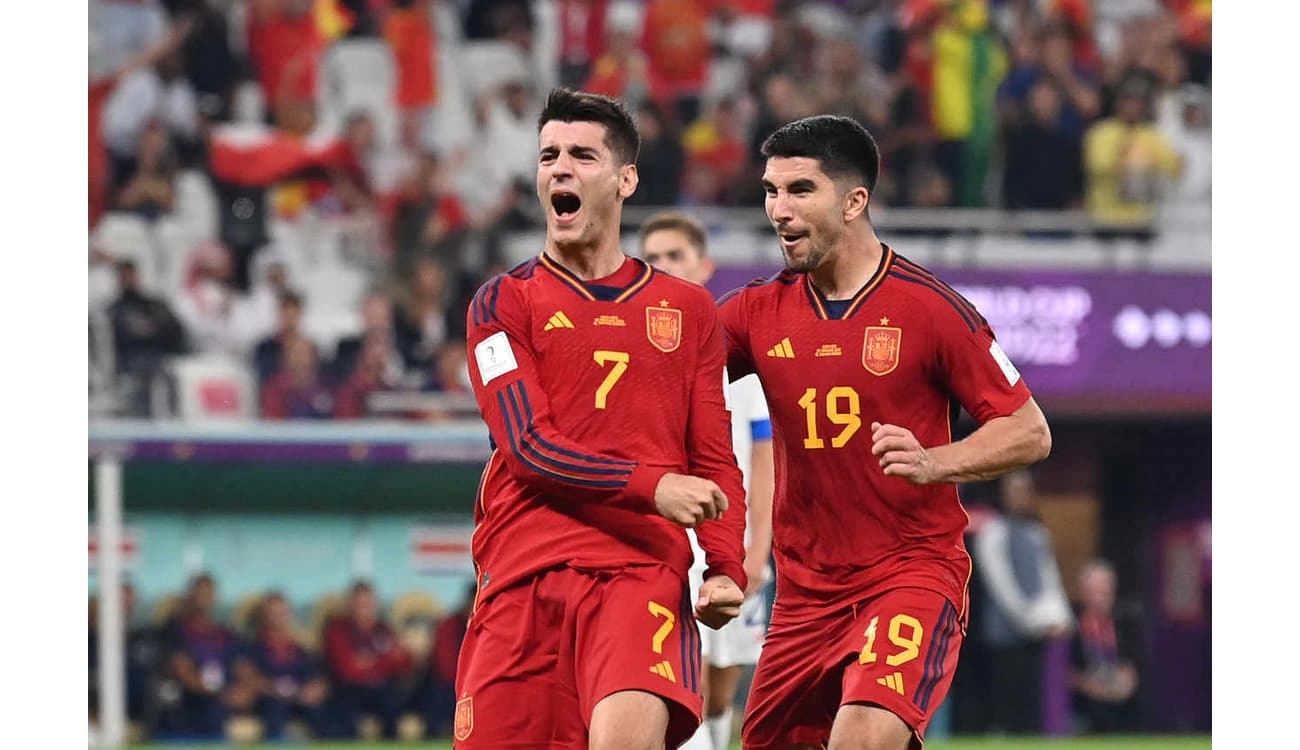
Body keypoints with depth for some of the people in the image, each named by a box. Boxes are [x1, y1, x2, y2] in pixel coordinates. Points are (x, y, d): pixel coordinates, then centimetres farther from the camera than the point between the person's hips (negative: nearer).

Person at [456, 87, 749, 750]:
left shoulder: (688, 311, 16)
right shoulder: (503, 304, 10)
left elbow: (715, 465, 17)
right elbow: (529, 446, -3)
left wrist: (726, 568, -2)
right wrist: (650, 486, -17)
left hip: (644, 569, -1)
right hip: (522, 572, 1)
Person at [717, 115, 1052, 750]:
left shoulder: (927, 307, -7)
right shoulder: (759, 310, 4)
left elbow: (1029, 433, -4)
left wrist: (934, 463, -21)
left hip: (914, 572, -5)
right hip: (805, 588, 5)